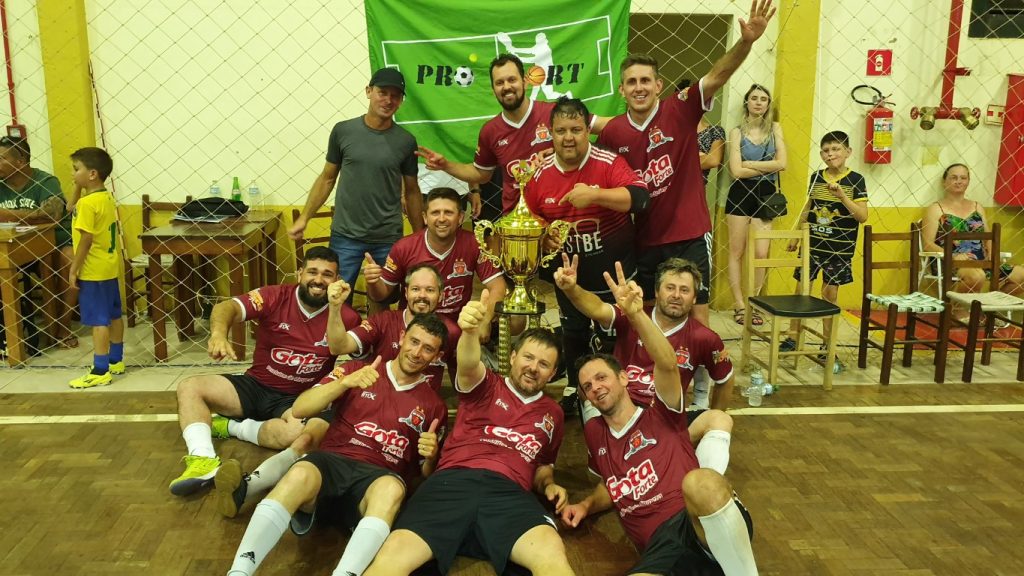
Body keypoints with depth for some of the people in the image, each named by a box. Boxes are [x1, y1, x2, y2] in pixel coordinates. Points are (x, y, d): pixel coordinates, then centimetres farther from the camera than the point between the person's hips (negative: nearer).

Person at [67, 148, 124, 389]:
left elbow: (86, 239, -21)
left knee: (98, 321, -6)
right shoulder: (108, 198, 8)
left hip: (93, 271, -10)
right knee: (113, 315, 16)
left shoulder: (87, 203, -19)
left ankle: (100, 372, -2)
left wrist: (73, 269, -16)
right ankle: (116, 361, 27)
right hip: (109, 267, 10)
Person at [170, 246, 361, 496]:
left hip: (297, 399, -2)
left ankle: (232, 427, -9)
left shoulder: (345, 316, -7)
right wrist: (219, 333, -47)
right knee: (190, 387, -14)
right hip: (255, 385, 2)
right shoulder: (275, 297, -9)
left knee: (300, 431, -35)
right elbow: (228, 307, -22)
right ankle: (203, 460, -28)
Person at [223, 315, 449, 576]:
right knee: (300, 474, -37)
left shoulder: (434, 405, 17)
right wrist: (345, 383, -10)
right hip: (333, 461, 0)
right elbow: (300, 409, 5)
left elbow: (426, 473, 20)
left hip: (378, 477, 0)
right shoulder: (357, 368, 15)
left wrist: (431, 457, -4)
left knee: (392, 488, -38)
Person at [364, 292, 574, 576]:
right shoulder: (487, 386, 18)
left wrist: (548, 485, 15)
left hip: (508, 492, 2)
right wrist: (470, 331, -31)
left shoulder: (552, 413, 28)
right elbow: (469, 366, -7)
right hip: (453, 481, -1)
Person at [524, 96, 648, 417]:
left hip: (615, 274, -3)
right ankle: (574, 390, 42)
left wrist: (595, 194, -43)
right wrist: (545, 237, -15)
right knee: (573, 333, 21)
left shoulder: (609, 163, -17)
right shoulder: (541, 175, -5)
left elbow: (640, 198, -31)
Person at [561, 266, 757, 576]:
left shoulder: (661, 416, 14)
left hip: (702, 524, -1)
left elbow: (667, 366, -6)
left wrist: (636, 314, -20)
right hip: (662, 546, 2)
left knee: (699, 482, -41)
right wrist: (586, 505, 18)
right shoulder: (594, 432, 26)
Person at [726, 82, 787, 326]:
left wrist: (751, 164, -10)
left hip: (765, 195, 2)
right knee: (737, 251, 1)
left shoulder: (775, 128, 7)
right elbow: (736, 170, -10)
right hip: (741, 194, -1)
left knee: (761, 253, -3)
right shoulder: (737, 132, 1)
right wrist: (768, 167, -8)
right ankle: (739, 305, 9)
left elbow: (782, 163, -5)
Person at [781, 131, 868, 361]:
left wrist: (842, 195, -24)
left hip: (839, 248, -3)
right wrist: (795, 237, 16)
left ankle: (827, 344, 18)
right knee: (801, 288, 5)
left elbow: (863, 216, -13)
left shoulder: (855, 180, -7)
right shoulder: (816, 177, 4)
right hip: (812, 243, 3)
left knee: (830, 293, 5)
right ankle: (793, 337, 18)